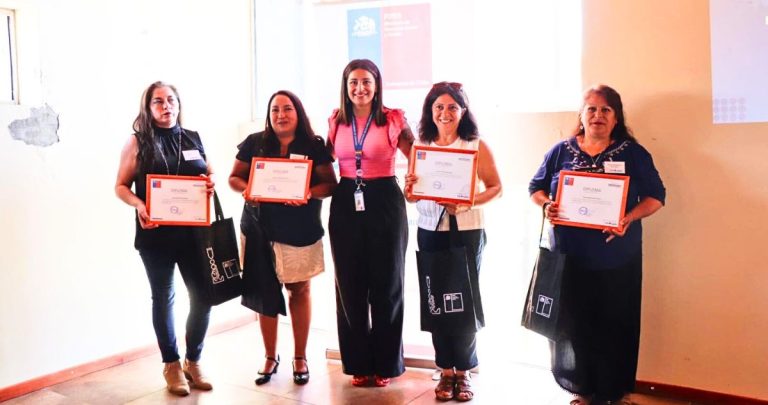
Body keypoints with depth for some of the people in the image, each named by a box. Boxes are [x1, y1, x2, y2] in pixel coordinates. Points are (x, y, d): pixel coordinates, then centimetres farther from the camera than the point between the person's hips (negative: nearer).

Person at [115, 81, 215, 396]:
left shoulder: (193, 139, 9)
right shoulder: (138, 141, 0)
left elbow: (209, 174, 19)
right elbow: (121, 186, 0)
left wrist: (211, 183, -5)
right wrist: (139, 205, -20)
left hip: (193, 231, 3)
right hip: (155, 233, -3)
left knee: (203, 296, 3)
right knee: (163, 298, 10)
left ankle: (193, 361, 24)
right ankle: (172, 365, 25)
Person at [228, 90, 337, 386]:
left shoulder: (314, 146, -1)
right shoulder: (254, 143, 4)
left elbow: (329, 183, -3)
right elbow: (234, 177, 9)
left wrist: (309, 194, -22)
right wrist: (246, 190, -13)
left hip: (301, 231, -1)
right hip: (260, 229, 1)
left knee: (299, 289, 9)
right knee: (265, 291, 6)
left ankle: (300, 358, 23)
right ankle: (270, 357, 23)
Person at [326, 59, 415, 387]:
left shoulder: (393, 119, -3)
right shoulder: (335, 121, 7)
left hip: (385, 202, -3)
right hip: (346, 204, 3)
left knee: (386, 284, 6)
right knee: (350, 285, 8)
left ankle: (385, 363, 21)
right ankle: (358, 363, 23)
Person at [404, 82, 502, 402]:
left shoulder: (477, 146, -3)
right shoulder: (420, 146, 5)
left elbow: (496, 188, -5)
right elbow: (412, 195, 9)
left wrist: (465, 204, -19)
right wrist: (409, 189, -14)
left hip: (467, 232, -2)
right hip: (430, 232, 3)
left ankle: (464, 370, 19)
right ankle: (446, 370, 19)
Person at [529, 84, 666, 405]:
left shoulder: (633, 153, 2)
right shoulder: (561, 151, 6)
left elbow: (656, 195, 1)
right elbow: (536, 187, 11)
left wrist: (629, 218, -17)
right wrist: (546, 205, -11)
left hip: (617, 258, -1)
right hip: (571, 256, 1)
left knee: (616, 324, 4)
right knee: (574, 322, 7)